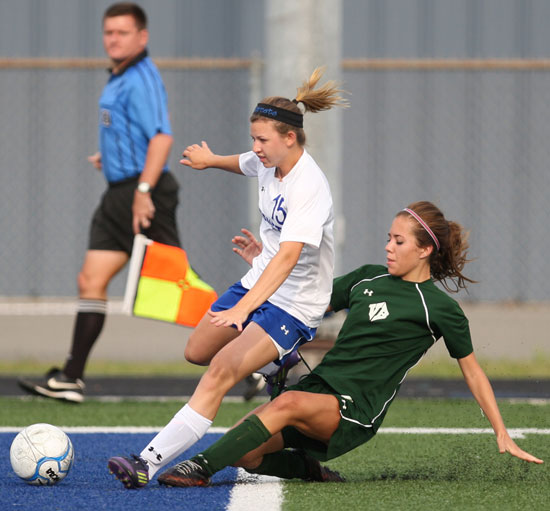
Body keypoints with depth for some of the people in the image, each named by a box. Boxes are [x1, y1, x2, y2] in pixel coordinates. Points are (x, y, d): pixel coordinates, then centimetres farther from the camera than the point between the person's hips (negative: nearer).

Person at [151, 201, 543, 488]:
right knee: (242, 454, -16)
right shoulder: (368, 278, 16)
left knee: (289, 404, -37)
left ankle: (200, 468, -39)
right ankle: (308, 467, 10)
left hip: (355, 413, -6)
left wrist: (503, 435, 9)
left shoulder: (440, 308, 0)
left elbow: (472, 371, 9)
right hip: (319, 387, 6)